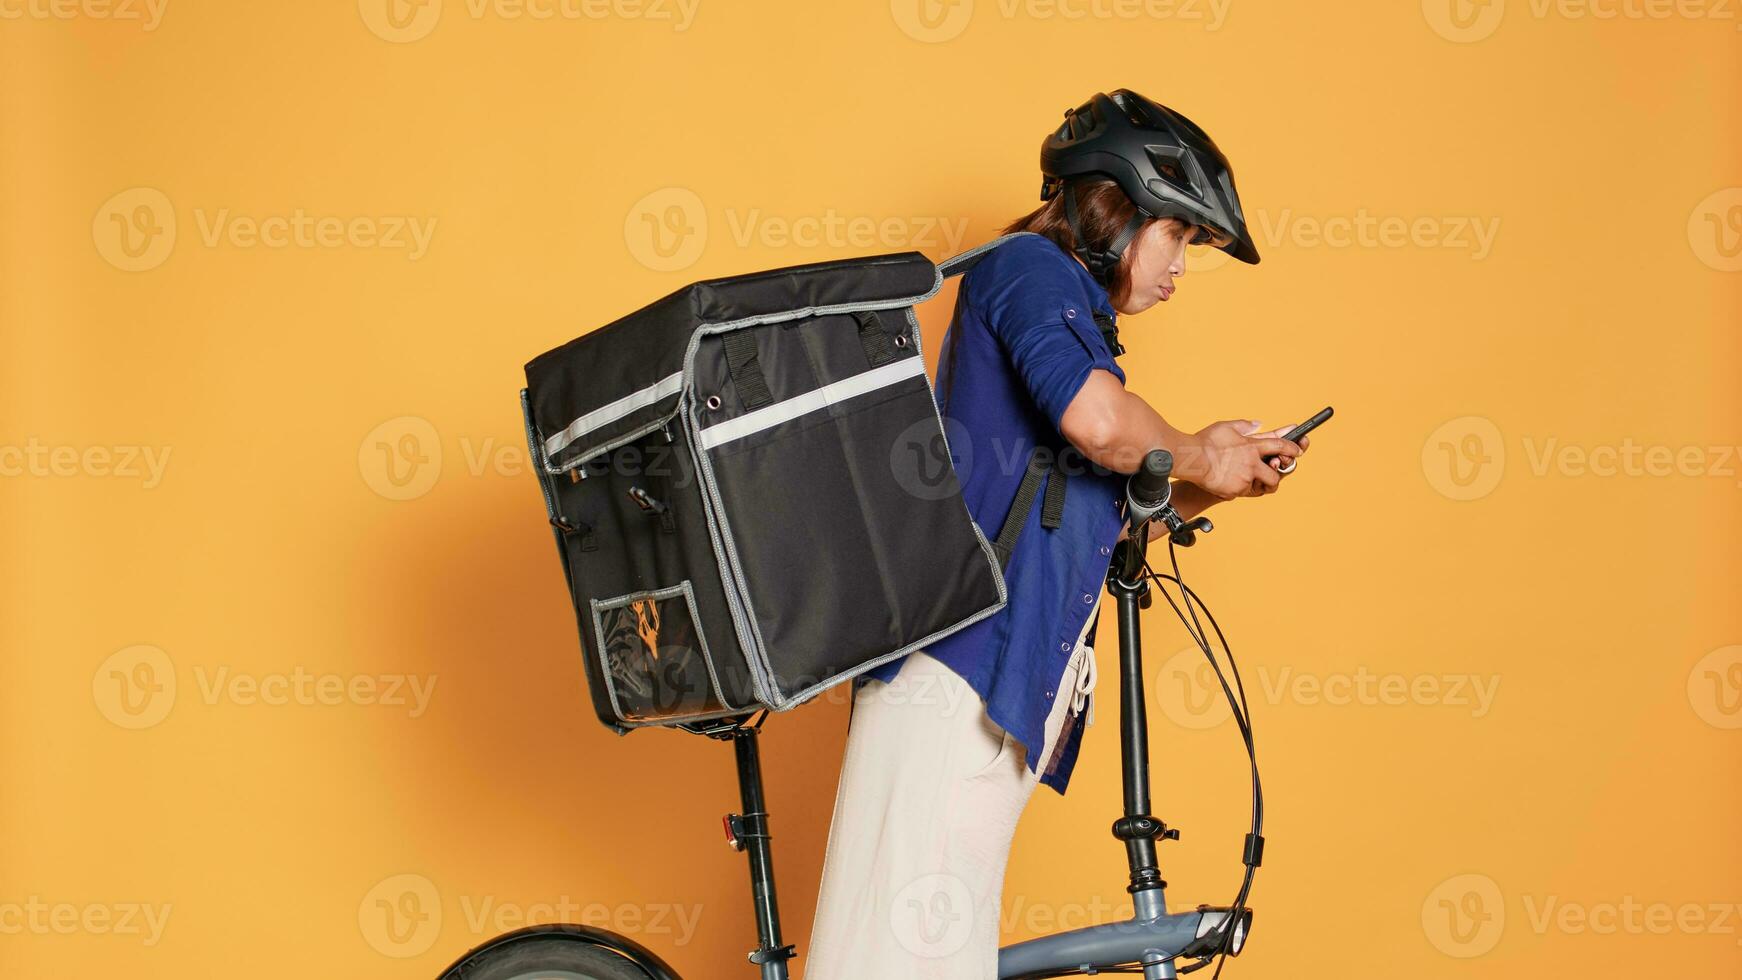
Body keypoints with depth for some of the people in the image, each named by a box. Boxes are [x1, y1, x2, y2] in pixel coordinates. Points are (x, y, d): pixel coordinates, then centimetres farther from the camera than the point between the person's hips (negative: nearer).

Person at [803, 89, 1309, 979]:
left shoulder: (1076, 320, 30)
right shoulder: (1030, 266, 0)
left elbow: (1093, 521, 31)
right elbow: (1099, 421, -19)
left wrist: (1206, 488, 17)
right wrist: (1197, 456, 0)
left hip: (1013, 696, 10)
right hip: (956, 664, -10)